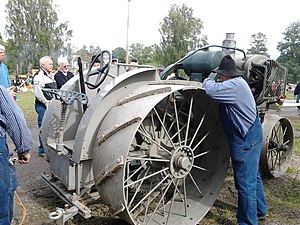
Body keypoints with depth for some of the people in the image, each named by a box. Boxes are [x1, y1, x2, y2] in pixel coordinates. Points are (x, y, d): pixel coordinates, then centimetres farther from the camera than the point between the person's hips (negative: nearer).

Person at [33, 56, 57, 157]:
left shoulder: (49, 75, 20)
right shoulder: (39, 75, -11)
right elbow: (38, 92, -20)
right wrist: (46, 102, -18)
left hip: (50, 105, 9)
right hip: (43, 106, -9)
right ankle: (42, 150, 3)